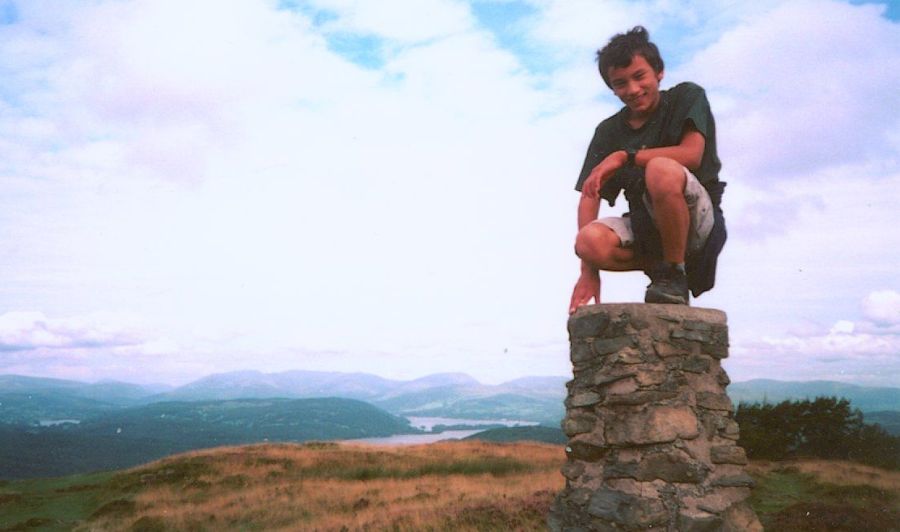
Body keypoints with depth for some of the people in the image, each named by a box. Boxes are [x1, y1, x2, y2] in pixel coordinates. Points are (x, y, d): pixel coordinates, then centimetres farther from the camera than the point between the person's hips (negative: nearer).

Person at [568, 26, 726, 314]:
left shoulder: (687, 97, 2)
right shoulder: (608, 131, 9)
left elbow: (691, 155, -16)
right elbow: (589, 197, 1)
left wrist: (624, 157, -17)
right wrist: (588, 272, -11)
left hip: (698, 218, -3)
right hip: (645, 224, 4)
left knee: (661, 169, -37)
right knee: (590, 240, -30)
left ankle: (674, 274, -19)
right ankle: (660, 264, -3)